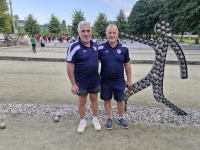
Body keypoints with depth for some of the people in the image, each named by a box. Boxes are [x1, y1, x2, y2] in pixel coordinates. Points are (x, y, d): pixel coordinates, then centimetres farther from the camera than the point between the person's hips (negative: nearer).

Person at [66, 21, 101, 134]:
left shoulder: (95, 45, -2)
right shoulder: (74, 47, -18)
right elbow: (69, 66, -16)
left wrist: (99, 74, 12)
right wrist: (73, 83, -16)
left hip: (95, 80, 4)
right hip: (81, 82, -4)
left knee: (94, 99, 18)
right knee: (82, 101, 13)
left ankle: (95, 119, 38)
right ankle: (82, 121, 34)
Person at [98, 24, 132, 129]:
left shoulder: (124, 48, -4)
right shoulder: (100, 48, -9)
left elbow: (127, 65, 4)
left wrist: (129, 80, 7)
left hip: (119, 81, 1)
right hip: (105, 81, -1)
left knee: (120, 100, 14)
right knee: (107, 100, 14)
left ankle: (120, 118, 39)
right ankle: (109, 119, 36)